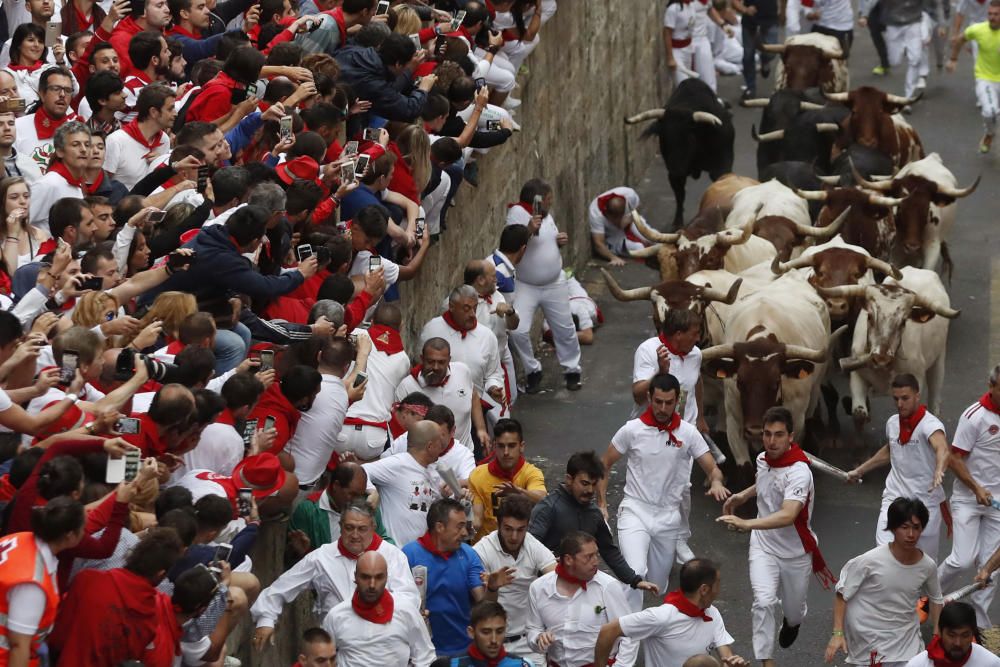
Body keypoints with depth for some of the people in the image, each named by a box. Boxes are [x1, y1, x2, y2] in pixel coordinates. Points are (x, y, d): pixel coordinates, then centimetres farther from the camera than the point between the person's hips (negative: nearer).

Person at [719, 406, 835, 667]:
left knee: (793, 611, 17)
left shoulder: (799, 472, -28)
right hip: (764, 546, 3)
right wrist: (742, 496, 6)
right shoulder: (762, 459, -5)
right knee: (764, 601, -21)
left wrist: (746, 524, -55)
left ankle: (791, 622, 55)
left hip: (795, 553, -3)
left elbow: (787, 516, -44)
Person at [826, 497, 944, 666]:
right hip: (870, 640, -4)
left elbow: (935, 599, 10)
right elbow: (842, 595, -11)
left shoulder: (928, 566, -10)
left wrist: (938, 635, 5)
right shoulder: (870, 561, -21)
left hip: (906, 640, 4)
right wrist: (838, 633, -16)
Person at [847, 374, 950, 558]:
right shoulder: (892, 423, 3)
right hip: (894, 497, 4)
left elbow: (942, 449, -41)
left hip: (925, 502, -4)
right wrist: (860, 470, 32)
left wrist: (939, 471, -62)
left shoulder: (929, 424, -18)